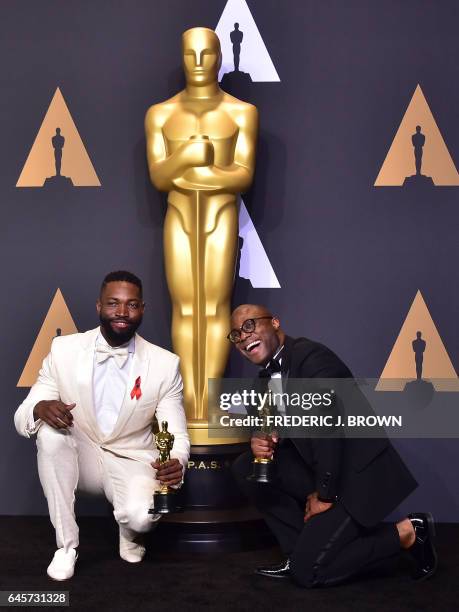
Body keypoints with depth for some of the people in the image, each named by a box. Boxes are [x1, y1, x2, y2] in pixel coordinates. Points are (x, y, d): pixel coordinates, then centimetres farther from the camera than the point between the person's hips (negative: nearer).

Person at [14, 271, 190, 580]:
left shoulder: (165, 364, -9)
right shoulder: (64, 349, -8)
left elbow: (177, 434, -6)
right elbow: (22, 418, -7)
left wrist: (177, 462, -31)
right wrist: (40, 408, -33)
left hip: (132, 462, -1)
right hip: (79, 458, 2)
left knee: (141, 516, -33)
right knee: (49, 431, -30)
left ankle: (130, 532, 9)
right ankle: (66, 544, -14)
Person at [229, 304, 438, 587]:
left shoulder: (311, 356, -17)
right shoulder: (269, 373, 11)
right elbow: (279, 428, 16)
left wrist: (324, 494, -19)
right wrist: (260, 441, -9)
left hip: (359, 474, -9)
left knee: (308, 572, -12)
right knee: (246, 467, 1)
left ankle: (407, 533, 0)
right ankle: (305, 548, 5)